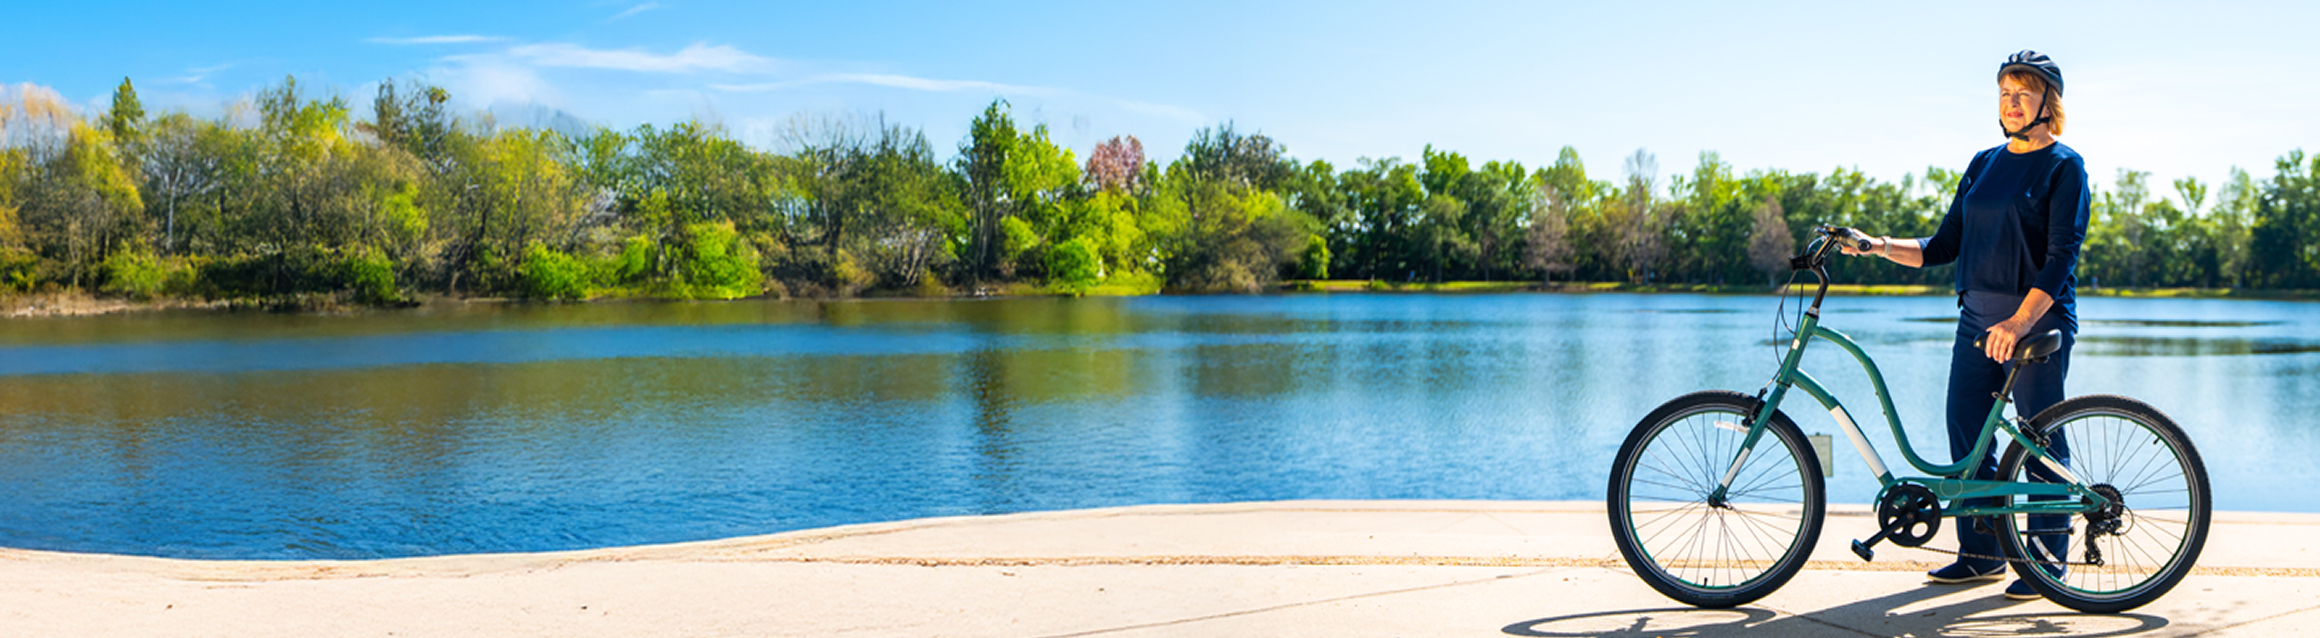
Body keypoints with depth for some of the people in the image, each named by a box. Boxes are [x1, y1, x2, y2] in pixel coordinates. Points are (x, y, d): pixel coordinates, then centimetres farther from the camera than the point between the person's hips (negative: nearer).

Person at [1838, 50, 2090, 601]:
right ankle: (1981, 554, 17)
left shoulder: (2064, 166, -3)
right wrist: (1879, 246, -2)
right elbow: (1943, 247, 13)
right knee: (1966, 435, 5)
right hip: (1977, 320, 6)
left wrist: (2019, 322, -24)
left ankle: (2047, 562, 12)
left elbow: (2061, 258, -13)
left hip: (2040, 320, -6)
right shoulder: (1984, 165, 14)